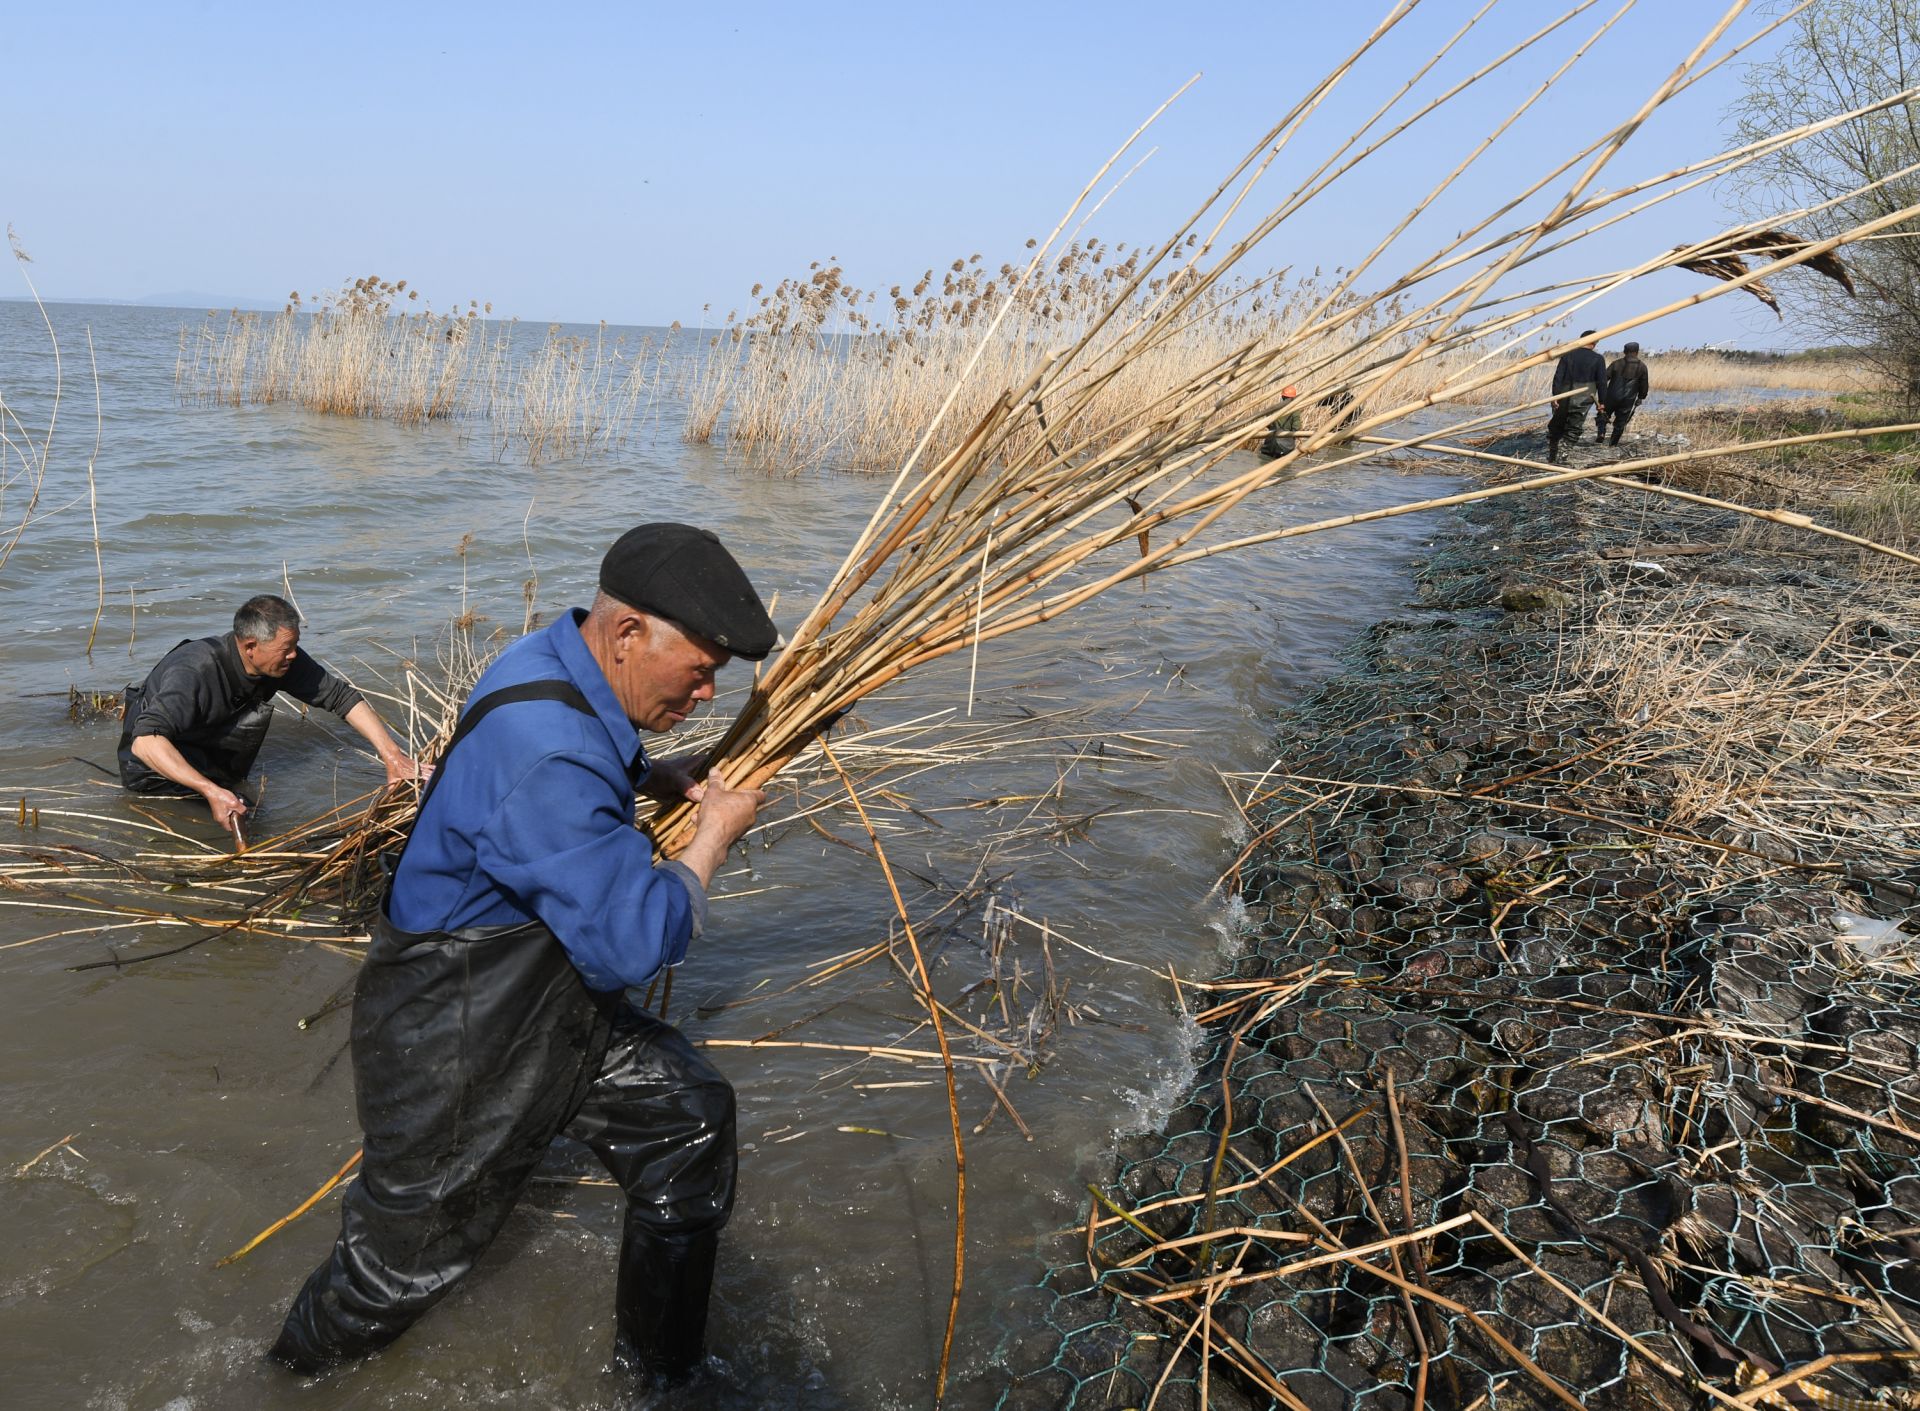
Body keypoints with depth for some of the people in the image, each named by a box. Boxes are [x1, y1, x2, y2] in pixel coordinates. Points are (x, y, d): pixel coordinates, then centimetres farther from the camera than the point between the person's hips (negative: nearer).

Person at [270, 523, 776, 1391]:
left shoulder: (562, 667, -4)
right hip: (459, 1041, -9)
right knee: (407, 1256, 11)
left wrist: (662, 779, -1)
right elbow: (633, 941, -33)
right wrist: (715, 834, -17)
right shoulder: (544, 752, -35)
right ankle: (292, 1376, 43)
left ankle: (661, 1372, 28)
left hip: (554, 998, 9)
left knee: (689, 1123, 10)